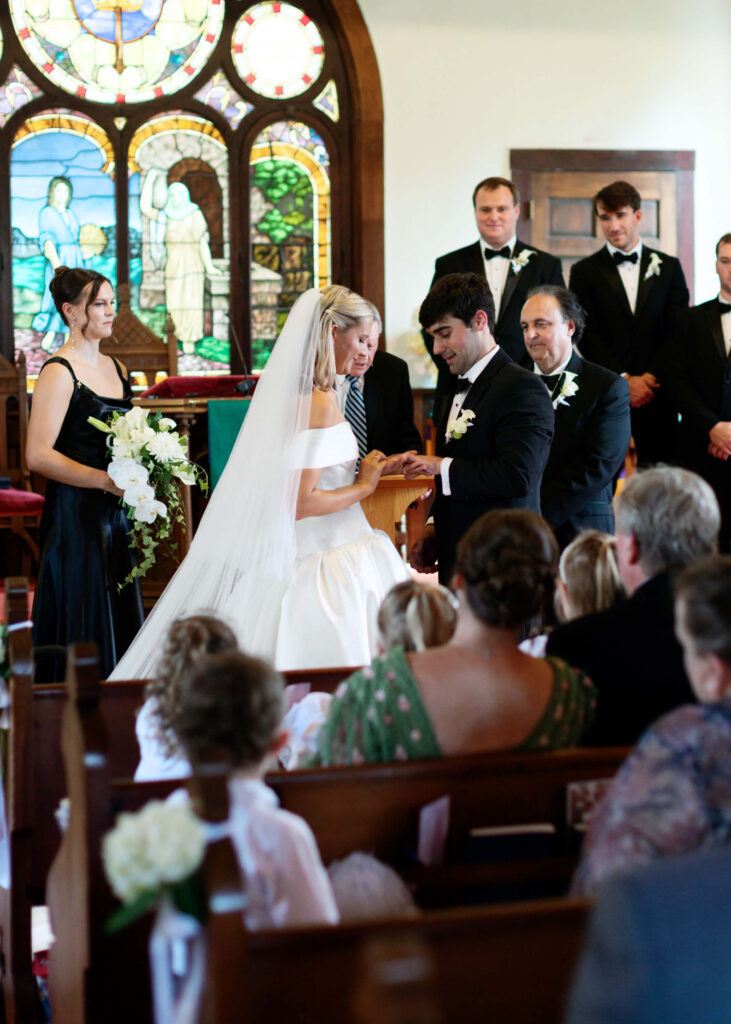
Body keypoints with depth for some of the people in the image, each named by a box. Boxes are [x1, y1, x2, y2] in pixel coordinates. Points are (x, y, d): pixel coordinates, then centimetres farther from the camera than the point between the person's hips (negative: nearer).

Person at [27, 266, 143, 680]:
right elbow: (38, 455, -16)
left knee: (120, 624, 8)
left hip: (114, 517, 8)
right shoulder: (59, 372, -10)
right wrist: (105, 481, -21)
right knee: (82, 633, -4)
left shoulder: (115, 368, 14)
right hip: (75, 518, -7)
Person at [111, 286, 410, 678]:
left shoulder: (287, 390, 9)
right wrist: (362, 486, -9)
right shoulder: (321, 402, -17)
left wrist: (369, 470, 17)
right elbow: (301, 503, -21)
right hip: (327, 565, -9)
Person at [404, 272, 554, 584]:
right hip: (453, 557, 8)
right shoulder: (450, 388, 17)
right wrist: (432, 531, 10)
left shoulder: (522, 388, -12)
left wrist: (441, 467, -16)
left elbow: (518, 476, -23)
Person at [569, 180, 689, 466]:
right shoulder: (585, 271, 7)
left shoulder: (668, 268, 11)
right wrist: (624, 380, -10)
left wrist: (651, 377, -7)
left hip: (656, 397, 1)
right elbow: (588, 335, -1)